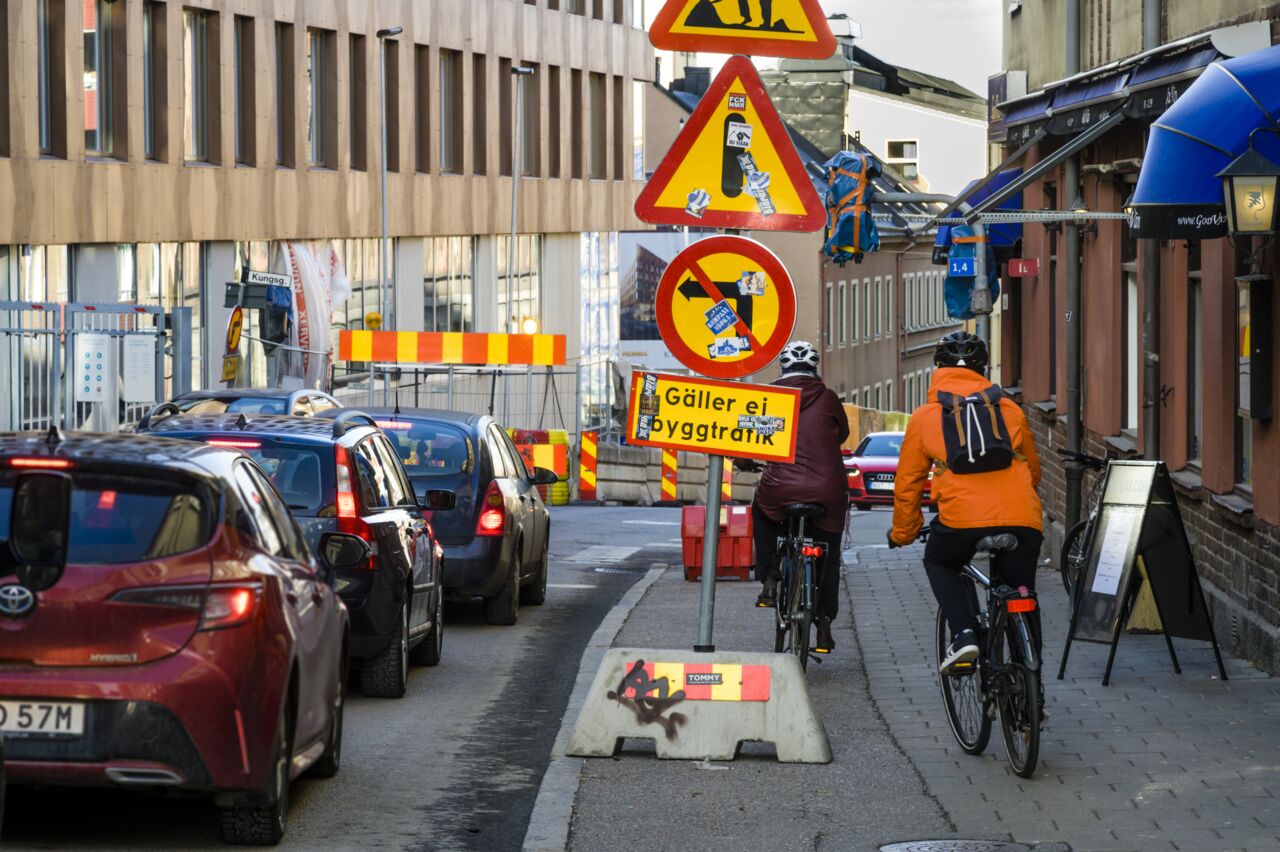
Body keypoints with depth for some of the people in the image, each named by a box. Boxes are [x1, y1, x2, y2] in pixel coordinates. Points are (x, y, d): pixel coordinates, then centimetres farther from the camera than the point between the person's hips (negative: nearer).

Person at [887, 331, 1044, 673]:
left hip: (962, 519, -2)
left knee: (938, 563, 27)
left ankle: (964, 633, 5)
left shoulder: (925, 416, 15)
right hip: (1023, 520, 2)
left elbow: (907, 484, 19)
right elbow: (1033, 470, 32)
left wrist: (901, 534, 34)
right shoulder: (1010, 409, 20)